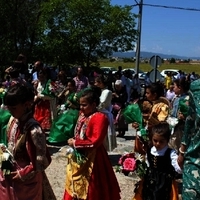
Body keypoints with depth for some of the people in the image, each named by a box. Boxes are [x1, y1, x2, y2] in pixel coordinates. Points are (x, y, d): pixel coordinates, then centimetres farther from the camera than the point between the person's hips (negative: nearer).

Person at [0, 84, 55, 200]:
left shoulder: (34, 129, -28)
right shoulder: (13, 120, -4)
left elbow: (41, 162, -24)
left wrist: (22, 174, -16)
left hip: (27, 181, -7)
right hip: (10, 175, 7)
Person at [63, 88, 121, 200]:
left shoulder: (100, 118, -19)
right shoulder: (83, 115, 6)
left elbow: (95, 141, -25)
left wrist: (75, 143, -18)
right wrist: (73, 142, 0)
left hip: (92, 159, -8)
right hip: (78, 158, 8)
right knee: (77, 187, 21)